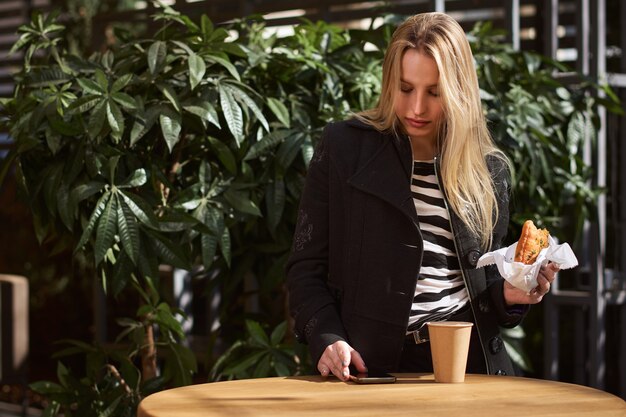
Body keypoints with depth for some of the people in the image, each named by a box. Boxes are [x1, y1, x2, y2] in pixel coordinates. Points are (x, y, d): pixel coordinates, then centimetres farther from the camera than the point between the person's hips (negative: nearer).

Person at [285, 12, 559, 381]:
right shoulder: (343, 147, 5)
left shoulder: (490, 171, 12)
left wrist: (507, 296, -2)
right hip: (372, 365, -2)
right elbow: (307, 267, 5)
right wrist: (327, 339, -11)